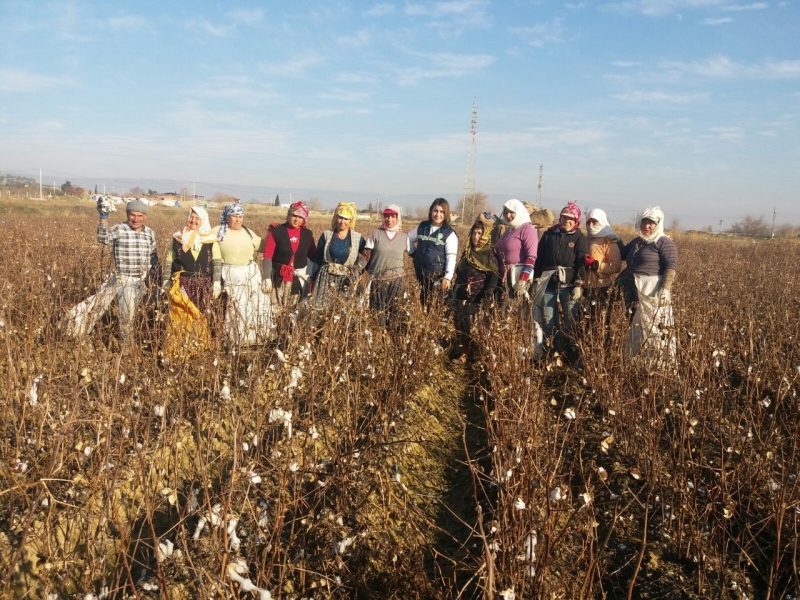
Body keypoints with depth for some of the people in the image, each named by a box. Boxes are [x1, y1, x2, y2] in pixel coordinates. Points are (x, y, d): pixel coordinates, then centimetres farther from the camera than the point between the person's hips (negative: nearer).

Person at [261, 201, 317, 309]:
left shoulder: (307, 234, 5)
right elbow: (267, 255, -7)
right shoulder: (276, 231, -5)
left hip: (300, 277, 3)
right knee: (278, 307, -4)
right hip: (279, 277, -3)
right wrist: (266, 277, -14)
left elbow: (314, 256, 13)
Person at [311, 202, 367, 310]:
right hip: (326, 278, 0)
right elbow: (317, 259, 9)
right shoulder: (326, 235, 3)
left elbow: (366, 258, 8)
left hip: (346, 281, 0)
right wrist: (314, 280, 9)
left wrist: (357, 272, -4)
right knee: (321, 306, -6)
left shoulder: (357, 238, 1)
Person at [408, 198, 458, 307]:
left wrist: (448, 277, -21)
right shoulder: (422, 227, 7)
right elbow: (408, 239, 21)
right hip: (421, 273, 5)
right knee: (423, 302, 11)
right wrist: (414, 253, 10)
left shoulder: (449, 233, -6)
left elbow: (451, 257, -12)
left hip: (438, 275, -4)